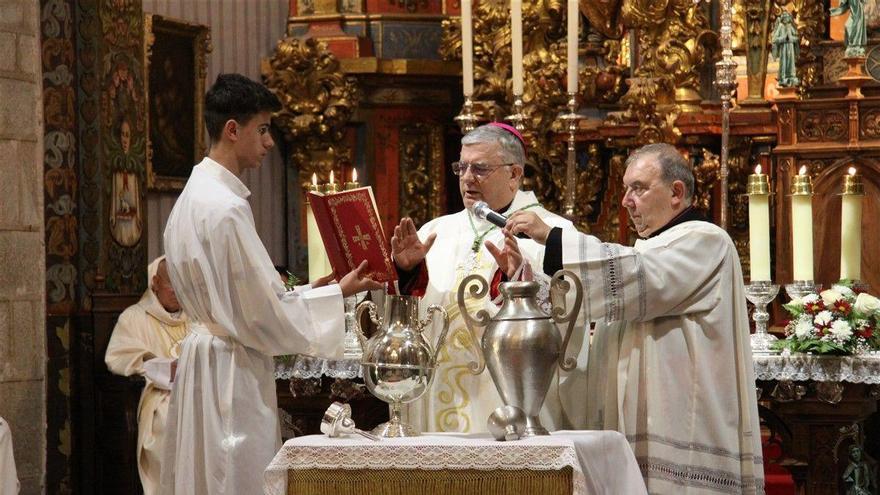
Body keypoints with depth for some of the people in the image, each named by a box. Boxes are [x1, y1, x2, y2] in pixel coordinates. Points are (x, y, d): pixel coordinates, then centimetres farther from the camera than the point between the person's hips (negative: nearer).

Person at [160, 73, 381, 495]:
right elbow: (261, 315, -17)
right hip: (232, 374, -10)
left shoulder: (194, 197, 13)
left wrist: (303, 292, 14)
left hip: (205, 351, 10)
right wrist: (337, 294, -6)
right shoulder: (225, 208, -19)